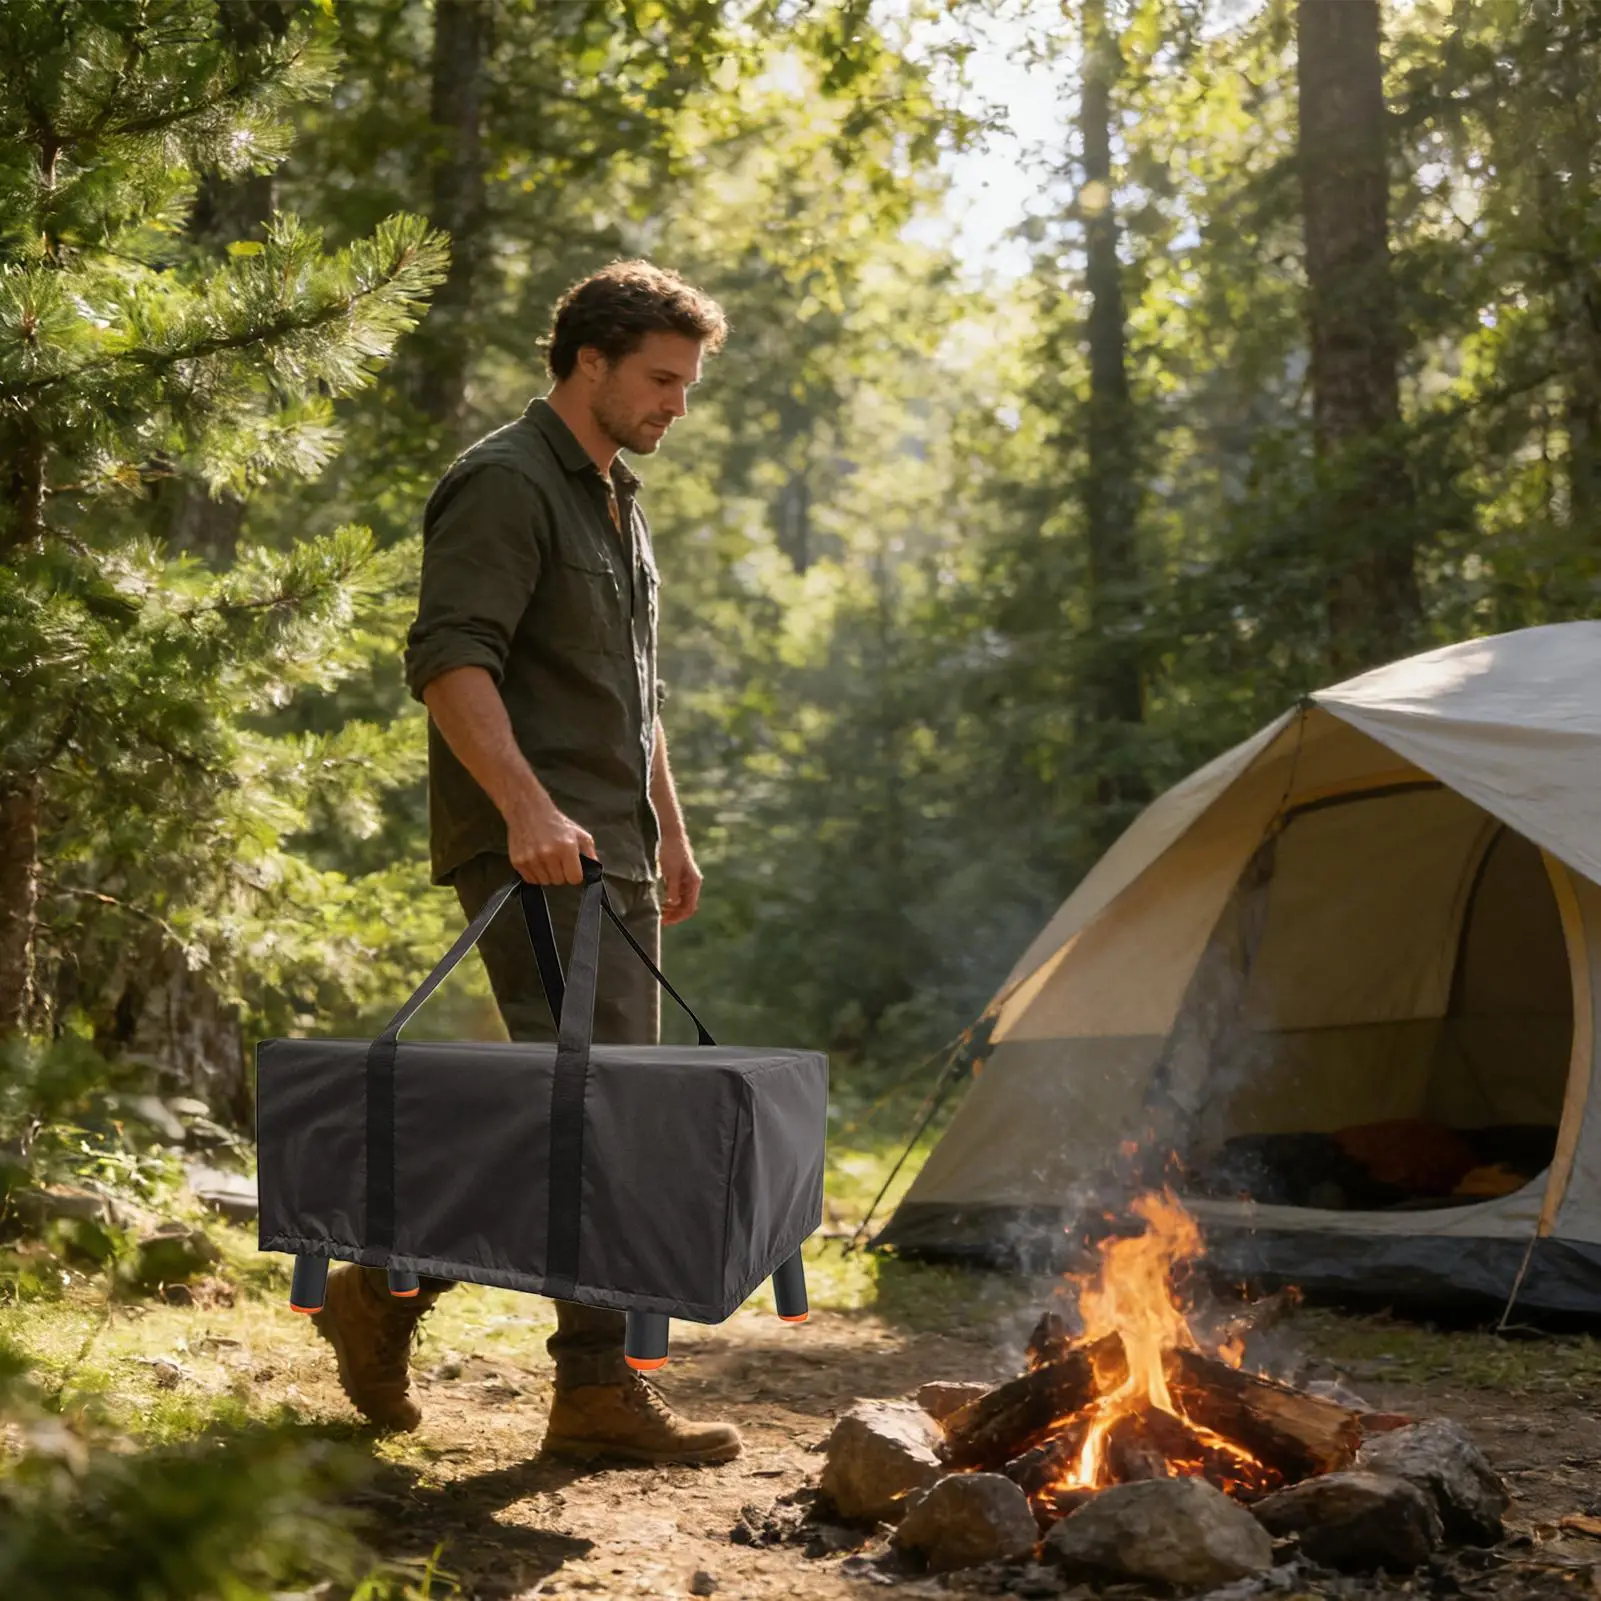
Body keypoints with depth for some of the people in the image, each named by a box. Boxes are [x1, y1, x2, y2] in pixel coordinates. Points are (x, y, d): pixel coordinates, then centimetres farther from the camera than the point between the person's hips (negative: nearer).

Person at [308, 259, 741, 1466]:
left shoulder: (618, 503, 22)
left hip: (611, 855, 10)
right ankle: (597, 1383, -7)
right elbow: (450, 660, -20)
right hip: (533, 856, -10)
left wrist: (668, 830, 25)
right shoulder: (505, 484, -9)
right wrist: (527, 805, -30)